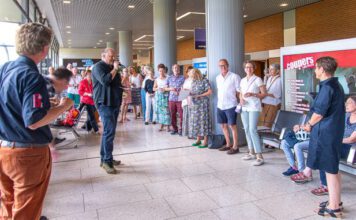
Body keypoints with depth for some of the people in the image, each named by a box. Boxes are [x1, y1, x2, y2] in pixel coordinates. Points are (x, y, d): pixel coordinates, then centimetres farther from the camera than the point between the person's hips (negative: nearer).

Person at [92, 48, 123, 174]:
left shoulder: (112, 68, 21)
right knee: (109, 132, -14)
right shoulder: (98, 66, -6)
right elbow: (105, 80, -23)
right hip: (105, 103, -9)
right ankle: (107, 161, -9)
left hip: (114, 103, 9)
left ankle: (105, 159, 19)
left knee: (108, 132, 11)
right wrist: (115, 69, -13)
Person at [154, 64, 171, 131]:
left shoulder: (167, 79, -2)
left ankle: (168, 126, 2)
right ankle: (162, 125, 14)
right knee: (160, 110, 4)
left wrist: (166, 89, -19)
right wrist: (158, 88, -9)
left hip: (165, 96, -3)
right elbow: (154, 88, 10)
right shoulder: (157, 79, 8)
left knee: (166, 110, -7)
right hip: (158, 96, 3)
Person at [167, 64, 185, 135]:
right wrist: (170, 89, -8)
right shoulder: (169, 78, 11)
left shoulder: (182, 78, 2)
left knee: (181, 115, -4)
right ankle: (174, 129, 18)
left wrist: (178, 92, -15)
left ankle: (180, 129, 8)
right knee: (172, 115, 6)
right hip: (171, 99, 3)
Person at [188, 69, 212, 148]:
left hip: (203, 104, -7)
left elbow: (210, 92, -12)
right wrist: (189, 93, -3)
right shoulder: (193, 82, 13)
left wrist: (199, 95, -16)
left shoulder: (204, 80, -7)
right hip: (194, 104, 7)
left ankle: (205, 141, 2)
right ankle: (198, 139, 20)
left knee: (203, 121, -4)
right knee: (195, 121, 8)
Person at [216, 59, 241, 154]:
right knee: (223, 125, 12)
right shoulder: (218, 78, 12)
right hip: (220, 105, 6)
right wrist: (220, 100, 15)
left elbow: (239, 91, -6)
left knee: (232, 125, -2)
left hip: (230, 105, -6)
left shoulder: (234, 76, -6)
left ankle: (235, 147, 7)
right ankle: (228, 144, 25)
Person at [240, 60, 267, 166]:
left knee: (252, 130, -15)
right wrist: (241, 99, -1)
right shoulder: (243, 80, 14)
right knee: (247, 130, 9)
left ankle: (259, 156, -12)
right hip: (244, 108, 6)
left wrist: (252, 94, -19)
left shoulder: (257, 79, -3)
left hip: (254, 108, -6)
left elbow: (264, 94, -4)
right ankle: (251, 153, 21)